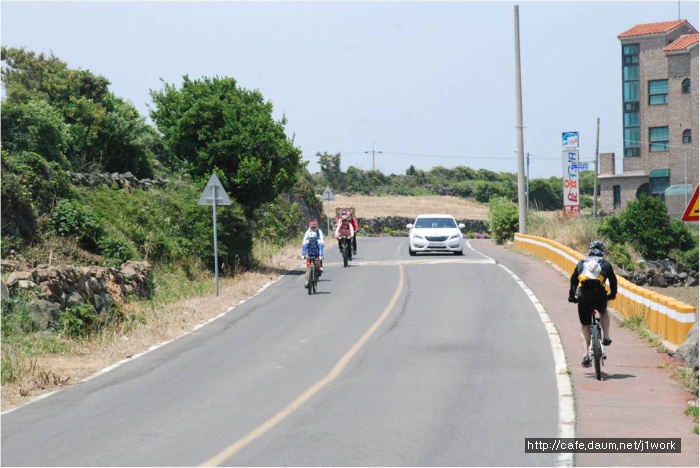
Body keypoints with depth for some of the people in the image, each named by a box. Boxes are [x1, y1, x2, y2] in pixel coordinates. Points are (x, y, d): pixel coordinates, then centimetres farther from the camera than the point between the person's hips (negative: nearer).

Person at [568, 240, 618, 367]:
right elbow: (613, 281, 18)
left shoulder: (581, 263, 18)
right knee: (604, 312, 35)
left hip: (583, 297, 1)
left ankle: (586, 355, 1)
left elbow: (573, 280, 20)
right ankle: (606, 338, 22)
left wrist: (572, 295, 32)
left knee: (585, 327, 13)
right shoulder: (605, 264, 15)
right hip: (599, 296, 0)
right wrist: (612, 295, 34)